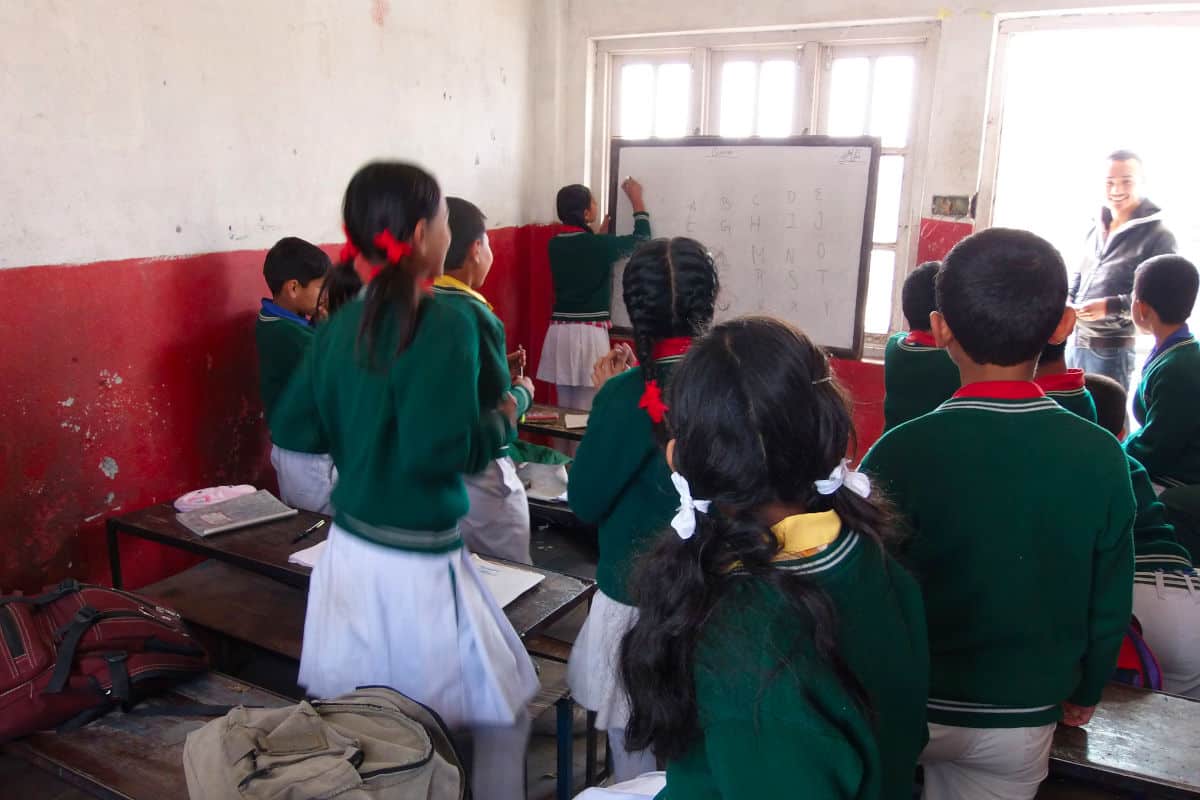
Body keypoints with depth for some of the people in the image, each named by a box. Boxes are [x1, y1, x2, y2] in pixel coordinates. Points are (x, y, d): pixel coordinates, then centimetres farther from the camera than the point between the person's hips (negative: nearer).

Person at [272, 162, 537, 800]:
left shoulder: (342, 323, 2)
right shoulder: (447, 323, -18)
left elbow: (292, 413, 11)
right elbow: (440, 452, -25)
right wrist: (501, 420, -8)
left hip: (347, 550, 7)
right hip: (415, 565, -7)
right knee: (502, 720, 12)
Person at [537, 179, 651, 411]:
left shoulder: (556, 244, 6)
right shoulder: (600, 245, -10)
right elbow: (641, 237, 5)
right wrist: (636, 198, 15)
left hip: (560, 330, 6)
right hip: (590, 332, -6)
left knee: (565, 409, 13)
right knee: (586, 411, 1)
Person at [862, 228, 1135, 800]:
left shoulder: (902, 453, -24)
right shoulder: (1102, 458, -13)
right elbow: (1110, 604, -2)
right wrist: (1083, 693, 17)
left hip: (905, 708, -2)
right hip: (1023, 722, 3)